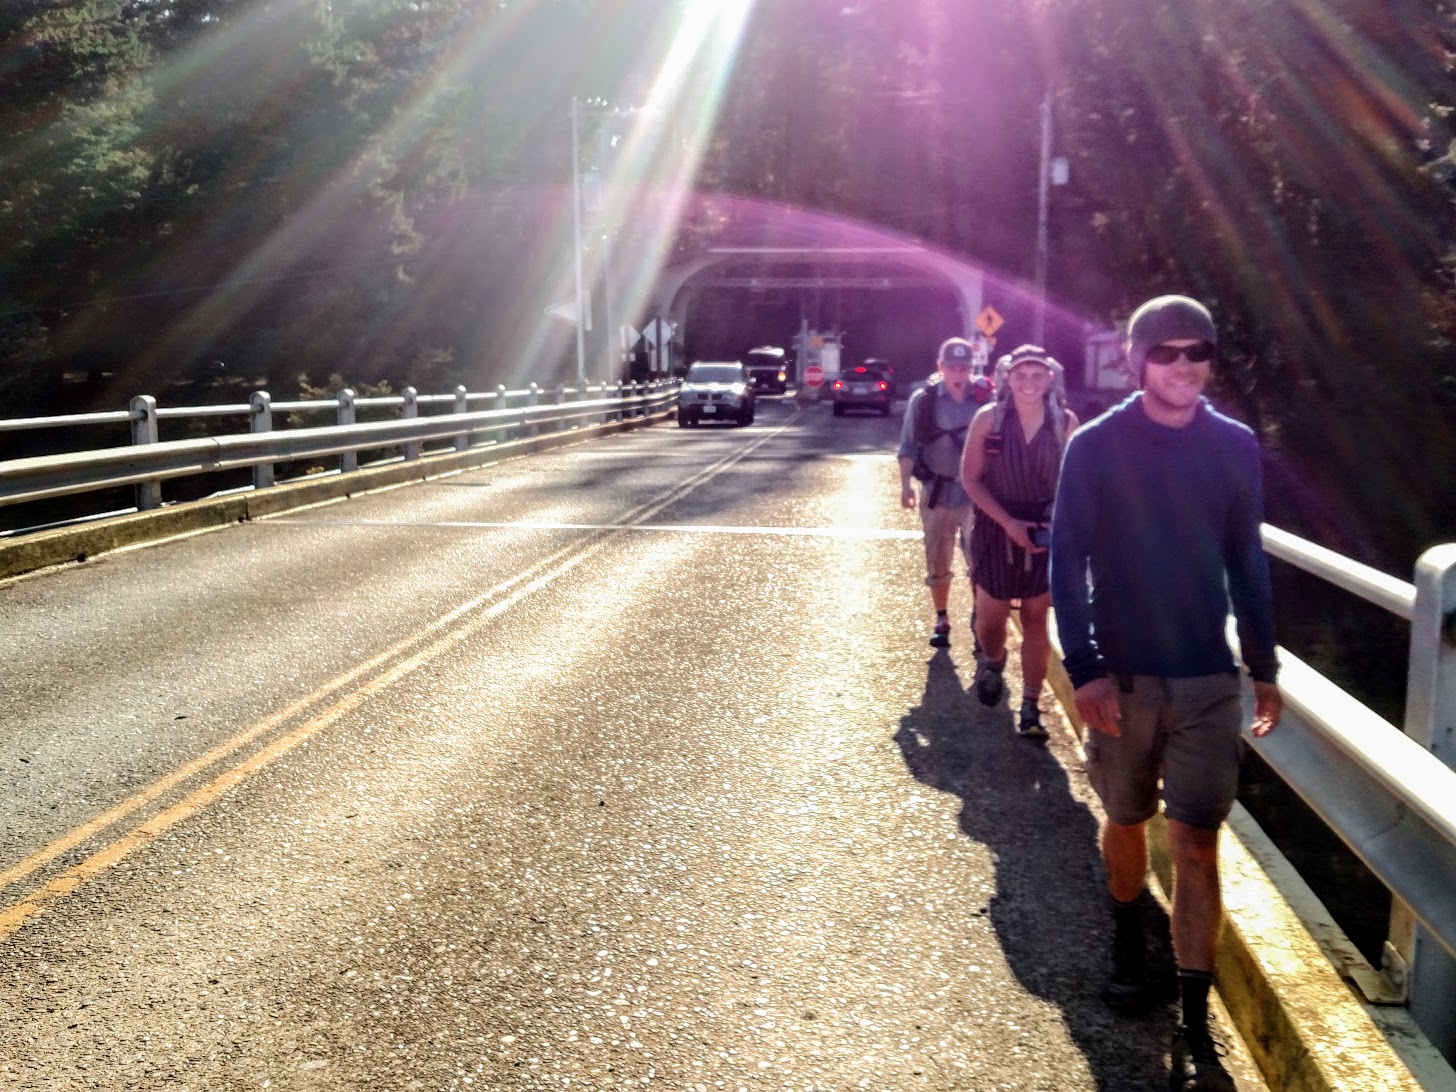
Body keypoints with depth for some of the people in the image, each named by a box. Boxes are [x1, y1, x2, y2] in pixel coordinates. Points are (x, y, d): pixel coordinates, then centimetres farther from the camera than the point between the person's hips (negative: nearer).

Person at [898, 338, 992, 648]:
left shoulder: (985, 398, -3)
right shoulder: (923, 400, -3)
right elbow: (909, 445, -1)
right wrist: (905, 484, -10)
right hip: (937, 492, 1)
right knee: (937, 562, 11)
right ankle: (941, 620, 26)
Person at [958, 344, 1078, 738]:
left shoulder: (1065, 422, -5)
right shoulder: (989, 418, -8)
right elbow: (970, 477, -6)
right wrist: (1008, 522, -15)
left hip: (1046, 533, 1)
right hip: (997, 531, 0)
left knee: (1035, 621, 6)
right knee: (991, 619, 6)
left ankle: (1030, 707, 16)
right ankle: (991, 662, 41)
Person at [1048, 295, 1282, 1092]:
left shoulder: (1235, 446, 1)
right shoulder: (1095, 447, -7)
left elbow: (1247, 562, 8)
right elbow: (1066, 561, -9)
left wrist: (1264, 667, 10)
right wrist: (1085, 668, -16)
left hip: (1209, 678, 1)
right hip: (1123, 674, -1)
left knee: (1197, 843, -1)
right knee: (1127, 820, 15)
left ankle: (1195, 1028, 6)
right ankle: (1126, 934, 42)